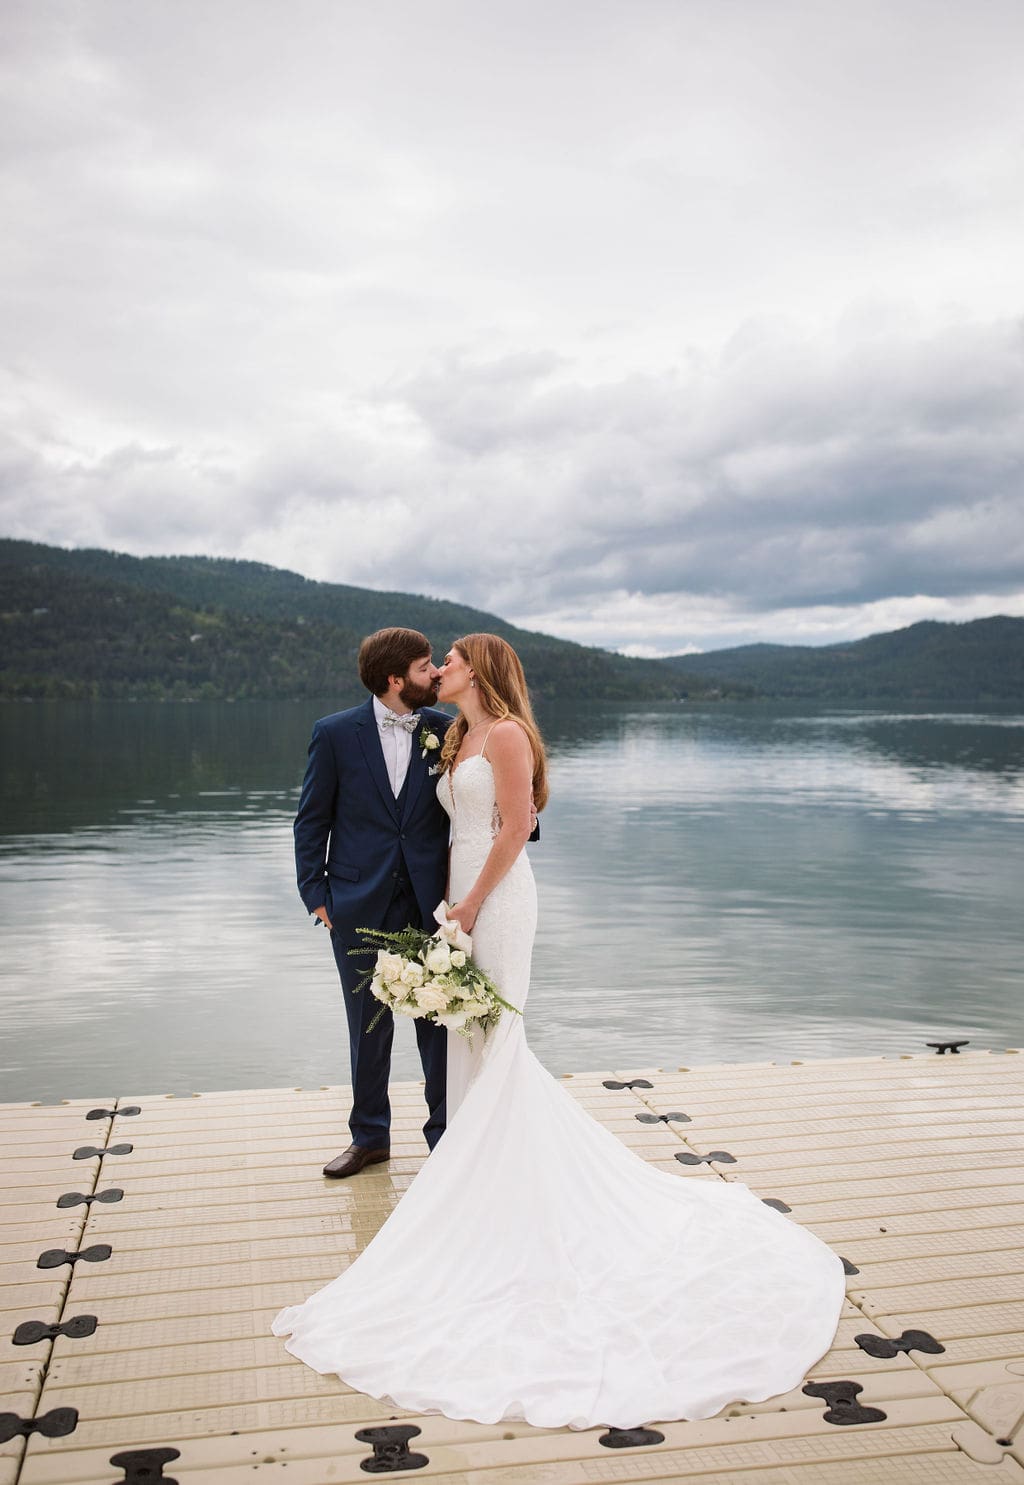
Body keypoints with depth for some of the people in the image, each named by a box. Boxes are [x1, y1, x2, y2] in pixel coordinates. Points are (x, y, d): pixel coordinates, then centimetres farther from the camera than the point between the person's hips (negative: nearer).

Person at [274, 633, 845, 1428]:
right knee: (476, 1041, 13)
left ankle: (500, 1186, 8)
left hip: (498, 899, -8)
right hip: (467, 896, 9)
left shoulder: (505, 732, -11)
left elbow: (516, 826, -17)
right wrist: (454, 904, 12)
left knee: (495, 1042, -2)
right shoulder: (460, 741, 16)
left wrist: (473, 903, -16)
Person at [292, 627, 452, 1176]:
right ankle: (369, 1136, 32)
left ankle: (445, 1133, 26)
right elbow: (312, 819, 1)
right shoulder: (335, 733, -5)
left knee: (437, 1020, 8)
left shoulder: (445, 729, -1)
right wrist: (315, 895, -3)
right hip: (359, 904, 0)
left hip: (430, 903, 1)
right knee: (368, 1026, 13)